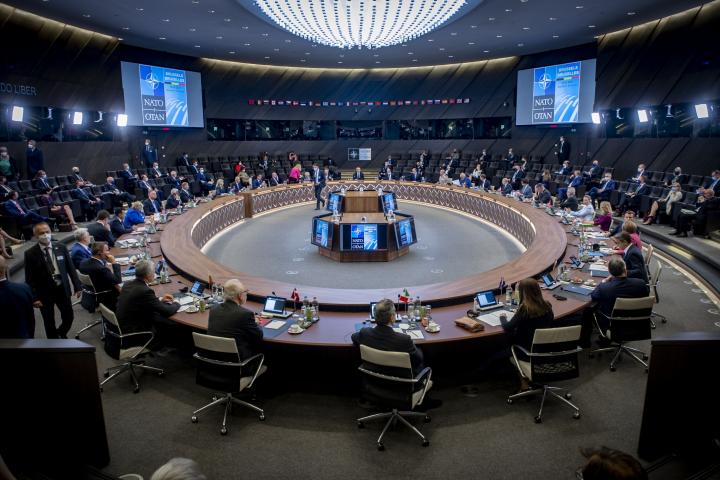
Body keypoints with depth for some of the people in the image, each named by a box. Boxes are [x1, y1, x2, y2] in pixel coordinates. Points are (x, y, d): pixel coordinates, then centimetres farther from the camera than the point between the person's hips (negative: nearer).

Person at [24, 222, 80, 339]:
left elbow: (70, 268, 4)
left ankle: (61, 334, 42)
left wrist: (77, 286, 2)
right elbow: (29, 278, -8)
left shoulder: (61, 248, -1)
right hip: (44, 292, -2)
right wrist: (34, 297, -12)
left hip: (62, 289, 3)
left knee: (69, 317, 11)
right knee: (49, 323, 11)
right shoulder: (30, 253, -9)